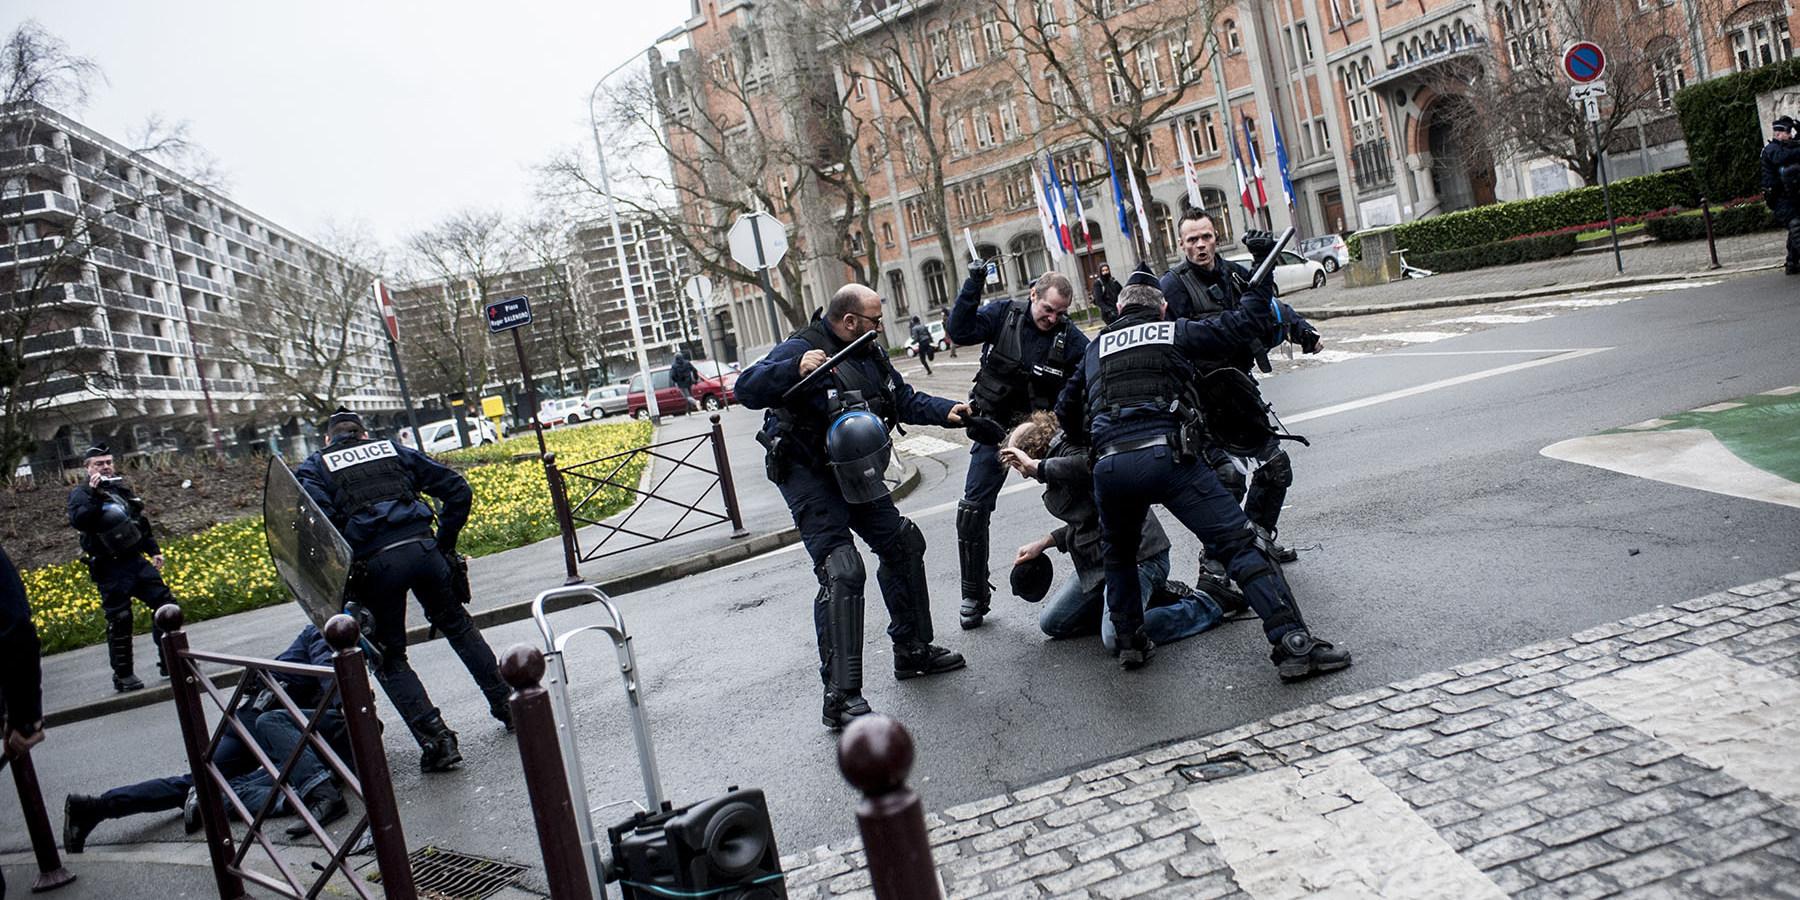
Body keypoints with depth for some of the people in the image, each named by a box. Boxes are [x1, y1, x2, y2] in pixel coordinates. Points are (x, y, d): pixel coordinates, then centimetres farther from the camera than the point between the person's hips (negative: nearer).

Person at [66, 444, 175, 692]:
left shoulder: (122, 487, 14)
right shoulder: (81, 494, -4)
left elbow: (141, 521, 24)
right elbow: (78, 521, -24)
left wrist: (154, 550, 25)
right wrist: (94, 494, -29)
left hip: (136, 560, 6)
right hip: (110, 568, -6)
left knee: (165, 603, 3)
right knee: (119, 619, -4)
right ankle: (123, 675, 7)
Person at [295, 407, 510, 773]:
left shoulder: (313, 468, 16)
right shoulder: (394, 450, 23)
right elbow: (457, 489, 16)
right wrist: (445, 543, 21)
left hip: (373, 563, -2)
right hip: (422, 548, 3)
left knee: (389, 659, 13)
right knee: (459, 627, 24)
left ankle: (437, 742, 3)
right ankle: (507, 705, 28)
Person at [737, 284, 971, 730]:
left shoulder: (869, 354, 8)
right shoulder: (802, 349, -18)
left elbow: (904, 399, 15)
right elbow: (748, 389, -27)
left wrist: (946, 411, -3)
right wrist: (793, 369, -44)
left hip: (853, 472, 9)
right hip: (808, 475, -9)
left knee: (903, 545, 13)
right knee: (841, 572, -19)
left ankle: (913, 651, 31)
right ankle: (840, 698, -17)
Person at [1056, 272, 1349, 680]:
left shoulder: (1096, 348, 27)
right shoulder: (1176, 333, 18)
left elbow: (1066, 412, 33)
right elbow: (1242, 328, 13)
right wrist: (1258, 289, 32)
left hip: (1109, 465, 3)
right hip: (1166, 456, -3)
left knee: (1118, 555, 29)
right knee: (1239, 543, -2)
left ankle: (1130, 643, 26)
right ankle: (1293, 644, -10)